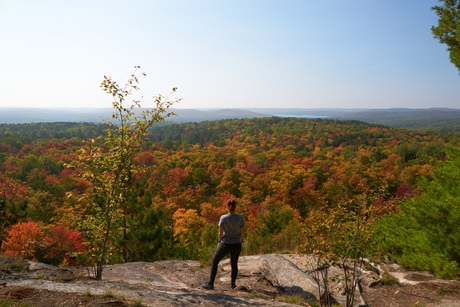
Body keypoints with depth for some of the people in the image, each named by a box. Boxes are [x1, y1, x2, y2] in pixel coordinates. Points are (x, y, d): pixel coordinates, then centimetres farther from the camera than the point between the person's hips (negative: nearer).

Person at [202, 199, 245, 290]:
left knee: (214, 262, 16)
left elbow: (220, 233, -10)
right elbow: (242, 232, -3)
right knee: (234, 264, 25)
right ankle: (233, 284, 33)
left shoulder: (223, 218, -16)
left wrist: (220, 242, 9)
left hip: (225, 245, -2)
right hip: (236, 245, 2)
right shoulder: (240, 217, -10)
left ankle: (210, 284, 17)